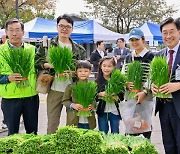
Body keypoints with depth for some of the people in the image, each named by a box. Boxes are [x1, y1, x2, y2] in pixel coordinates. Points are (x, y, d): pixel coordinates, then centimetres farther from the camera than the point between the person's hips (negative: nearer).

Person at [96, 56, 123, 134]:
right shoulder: (98, 81, -3)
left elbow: (122, 97, -2)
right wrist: (100, 94, -20)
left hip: (114, 111, 0)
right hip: (102, 111, 0)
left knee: (115, 134, 12)